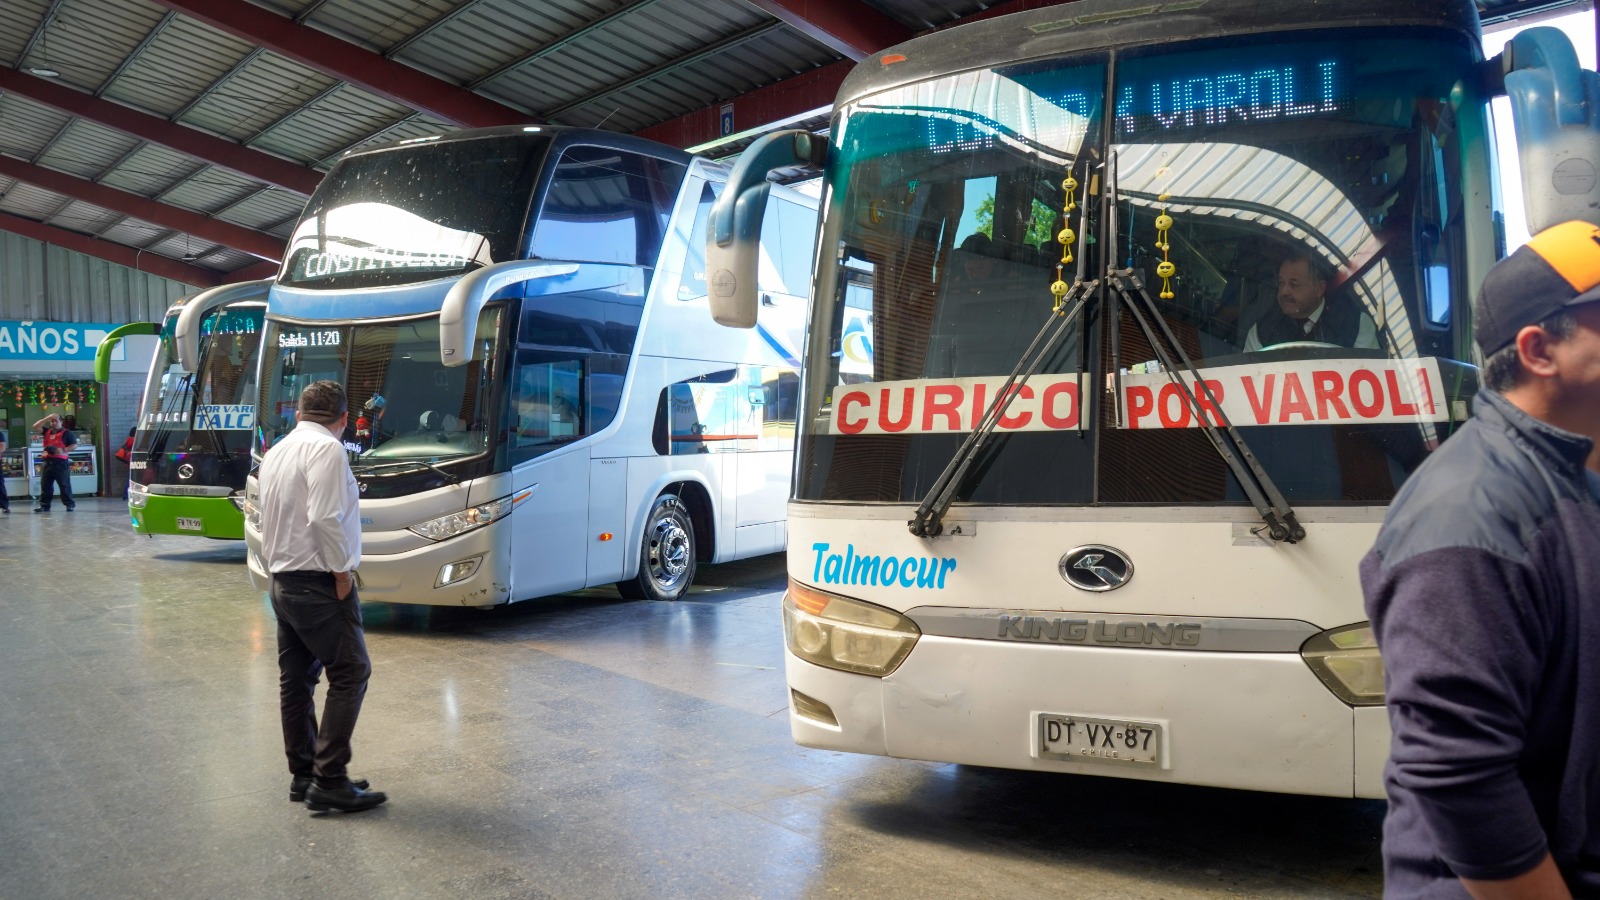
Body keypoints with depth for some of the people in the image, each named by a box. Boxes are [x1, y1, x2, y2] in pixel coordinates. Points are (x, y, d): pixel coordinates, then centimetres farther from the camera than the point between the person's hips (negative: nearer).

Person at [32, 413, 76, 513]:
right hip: (47, 462, 6)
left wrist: (63, 450, -18)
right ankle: (44, 505, 10)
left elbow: (74, 445, -4)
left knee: (65, 485, -3)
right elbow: (35, 427, 7)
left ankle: (70, 504, 2)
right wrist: (47, 418, 0)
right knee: (45, 485, 6)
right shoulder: (46, 431, 16)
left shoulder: (66, 433, 0)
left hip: (61, 462, -6)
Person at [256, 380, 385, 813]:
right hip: (318, 583, -9)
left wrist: (276, 568, 17)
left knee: (296, 679, 13)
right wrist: (342, 571, -14)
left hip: (283, 581, 9)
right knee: (350, 675, -5)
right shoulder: (327, 449, -14)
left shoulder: (275, 452, 13)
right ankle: (329, 781, -7)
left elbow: (271, 517, 15)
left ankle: (302, 775, 20)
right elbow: (325, 518, -22)